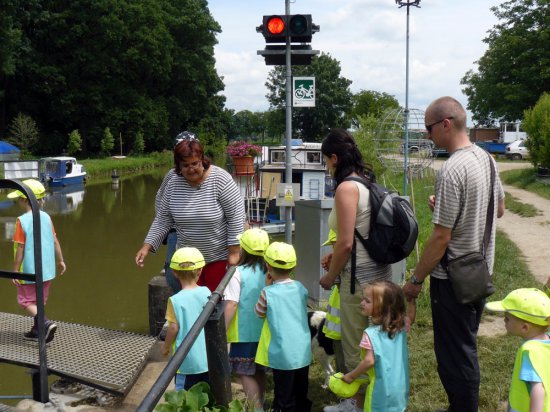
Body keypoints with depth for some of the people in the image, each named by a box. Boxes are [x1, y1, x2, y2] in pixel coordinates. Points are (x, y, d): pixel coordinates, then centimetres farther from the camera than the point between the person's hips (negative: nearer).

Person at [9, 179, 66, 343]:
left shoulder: (22, 220, -16)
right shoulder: (46, 217, 1)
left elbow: (20, 249, -15)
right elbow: (55, 241, 5)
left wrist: (15, 270, -8)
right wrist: (60, 261, 15)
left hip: (29, 270, -6)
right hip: (47, 269, 6)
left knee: (26, 300, 7)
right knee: (39, 300, 18)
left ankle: (46, 323, -11)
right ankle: (37, 330, 28)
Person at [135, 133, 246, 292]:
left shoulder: (220, 179, -17)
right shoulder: (173, 184, -4)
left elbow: (236, 216, -15)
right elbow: (162, 219, 3)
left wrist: (234, 252, -15)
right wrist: (147, 246, -6)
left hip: (219, 257, -4)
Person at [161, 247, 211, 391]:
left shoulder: (176, 300, -17)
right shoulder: (206, 292, -6)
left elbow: (174, 328, -13)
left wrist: (166, 347, 4)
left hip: (187, 360, -4)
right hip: (208, 357, 4)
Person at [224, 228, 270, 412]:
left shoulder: (238, 273, -16)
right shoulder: (269, 271, 1)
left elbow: (231, 305, -20)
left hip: (245, 332, -6)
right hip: (264, 331, 6)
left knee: (245, 372, 4)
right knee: (259, 370, 19)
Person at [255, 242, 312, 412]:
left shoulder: (268, 292, -16)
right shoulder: (301, 288, -3)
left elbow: (259, 313, 1)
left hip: (282, 354, -4)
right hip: (303, 352, 4)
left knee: (284, 397, 8)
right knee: (301, 393, 20)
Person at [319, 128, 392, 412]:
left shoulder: (346, 188, -18)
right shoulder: (367, 181, 9)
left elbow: (345, 243, -20)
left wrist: (329, 277, -6)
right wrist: (336, 255, 15)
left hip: (360, 276, -9)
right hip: (378, 270, 9)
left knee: (356, 345, 6)